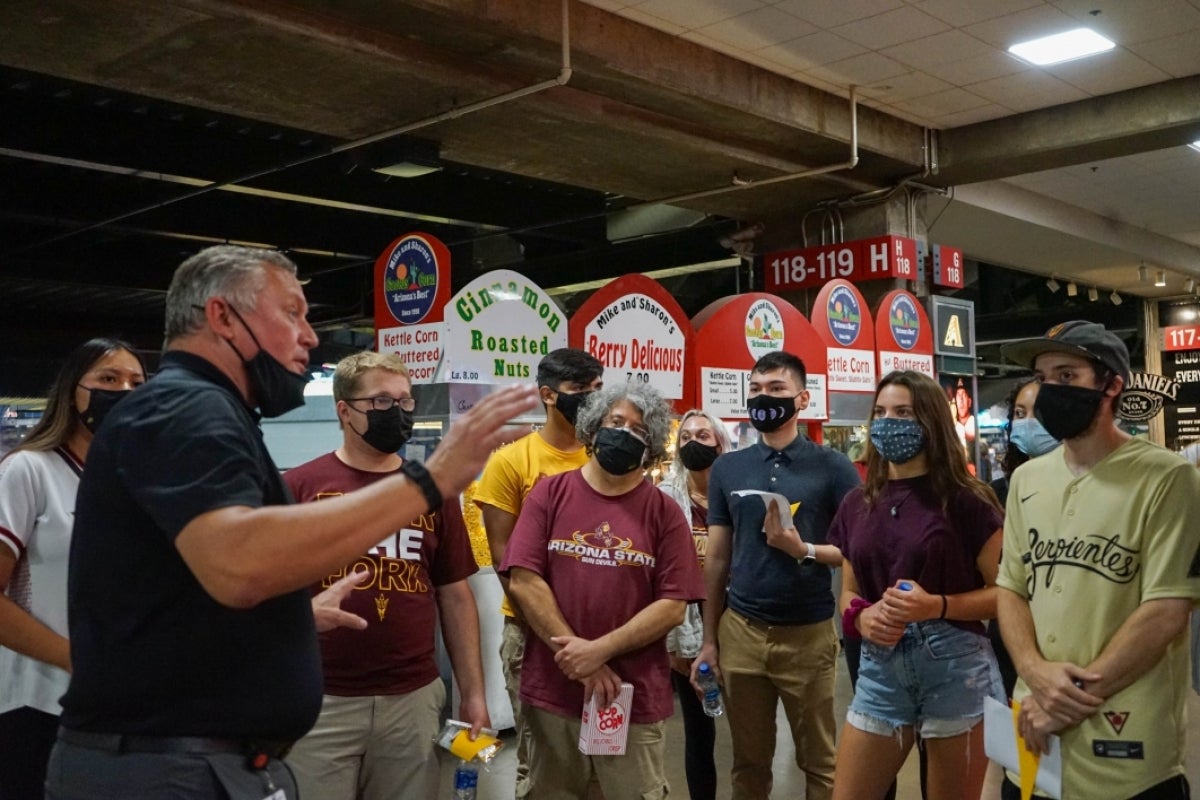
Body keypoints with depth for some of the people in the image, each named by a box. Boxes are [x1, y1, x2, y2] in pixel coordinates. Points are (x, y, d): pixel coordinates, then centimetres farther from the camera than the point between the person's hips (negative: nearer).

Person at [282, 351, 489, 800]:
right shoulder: (299, 486, -2)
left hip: (413, 700, 3)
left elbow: (456, 597, 9)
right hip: (320, 701, -2)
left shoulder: (433, 491, 6)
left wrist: (474, 693, 6)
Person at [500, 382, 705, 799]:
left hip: (635, 697, -1)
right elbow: (523, 581, -7)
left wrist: (600, 650, -16)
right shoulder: (550, 493, 0)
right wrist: (578, 660, -13)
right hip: (553, 690, 1)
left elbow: (673, 606, -6)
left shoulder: (664, 513, -1)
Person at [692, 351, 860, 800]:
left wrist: (804, 549, -20)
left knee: (820, 761, 10)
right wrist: (709, 640, 6)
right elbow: (717, 560, 8)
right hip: (740, 631, 3)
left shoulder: (832, 467, -4)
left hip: (808, 634, -2)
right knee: (749, 761, 15)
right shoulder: (727, 469, 6)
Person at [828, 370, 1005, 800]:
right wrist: (861, 617, -6)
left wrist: (937, 606, -22)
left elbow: (1004, 592, -7)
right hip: (880, 667, 4)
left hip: (956, 667, -4)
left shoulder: (965, 500, -6)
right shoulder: (857, 504, 8)